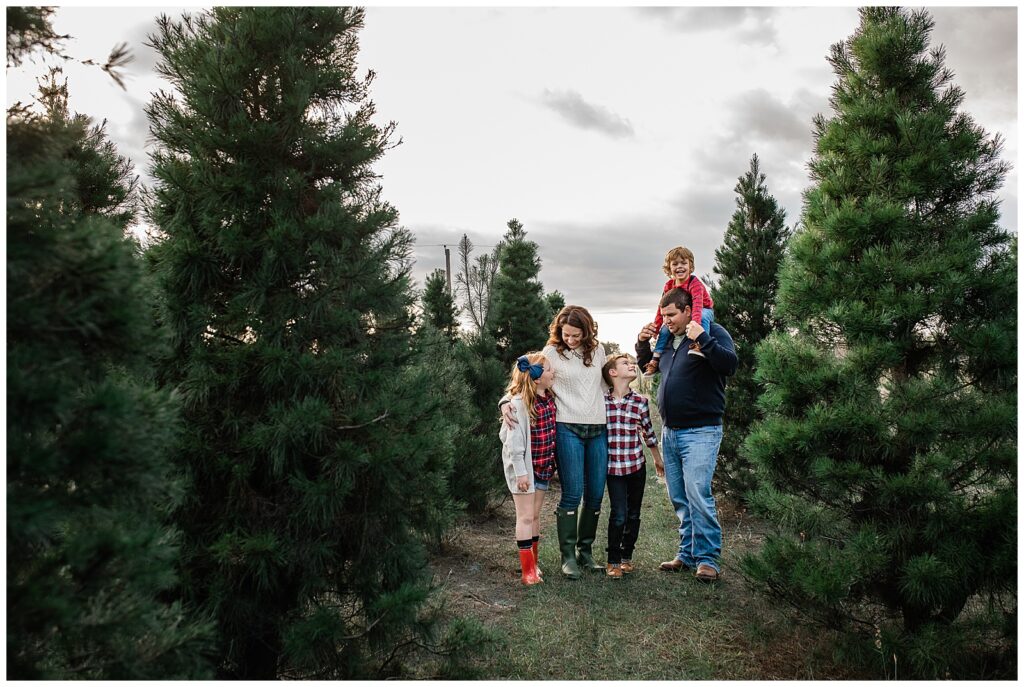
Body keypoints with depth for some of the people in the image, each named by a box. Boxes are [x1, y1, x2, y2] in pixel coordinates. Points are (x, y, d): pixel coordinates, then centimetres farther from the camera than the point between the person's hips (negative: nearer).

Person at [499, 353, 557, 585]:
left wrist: (551, 462, 13)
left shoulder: (549, 397, 4)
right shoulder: (519, 403, -20)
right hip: (524, 466, -7)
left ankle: (533, 564, 27)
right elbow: (514, 441, -19)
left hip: (543, 464, 7)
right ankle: (528, 570, 7)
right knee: (525, 516, 0)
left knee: (535, 515, 15)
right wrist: (520, 472, -18)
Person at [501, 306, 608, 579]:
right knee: (572, 493, -6)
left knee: (596, 494, 7)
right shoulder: (551, 353, -2)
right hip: (568, 429, -4)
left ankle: (586, 552, 22)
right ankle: (568, 556, 7)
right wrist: (506, 402, -17)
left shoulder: (597, 350, 9)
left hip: (598, 429, 4)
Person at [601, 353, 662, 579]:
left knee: (633, 514, 10)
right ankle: (613, 561, 10)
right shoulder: (601, 401, -6)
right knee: (618, 515, -6)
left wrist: (658, 458, 22)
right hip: (613, 467, -2)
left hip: (637, 466, 2)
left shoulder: (640, 402, 0)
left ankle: (627, 556, 27)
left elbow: (648, 432, 13)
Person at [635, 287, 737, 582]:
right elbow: (646, 366, 28)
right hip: (670, 431, 7)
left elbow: (730, 365, -20)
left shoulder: (713, 332, -4)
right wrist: (642, 343, 11)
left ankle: (708, 559, -3)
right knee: (679, 498, 10)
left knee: (698, 494, -13)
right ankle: (688, 554, 20)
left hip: (700, 431, -7)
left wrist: (703, 339, -26)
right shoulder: (668, 339, 15)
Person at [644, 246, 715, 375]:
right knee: (665, 329, -8)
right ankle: (655, 359, -2)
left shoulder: (695, 283, -27)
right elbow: (662, 307, 0)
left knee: (703, 316, -40)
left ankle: (700, 344, -51)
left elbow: (697, 304, -41)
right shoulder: (669, 285, -6)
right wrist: (655, 327, -5)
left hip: (704, 310, -6)